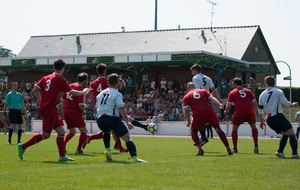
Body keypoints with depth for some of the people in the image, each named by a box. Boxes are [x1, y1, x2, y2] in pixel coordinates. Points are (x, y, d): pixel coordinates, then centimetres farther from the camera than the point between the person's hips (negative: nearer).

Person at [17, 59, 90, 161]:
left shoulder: (46, 78, 12)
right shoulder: (60, 79, -7)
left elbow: (35, 89, 7)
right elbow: (71, 92, -3)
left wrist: (40, 100, 21)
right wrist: (83, 92, 12)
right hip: (50, 110, -8)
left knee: (61, 132, 6)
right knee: (45, 135, -1)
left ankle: (62, 156, 3)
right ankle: (23, 146, 2)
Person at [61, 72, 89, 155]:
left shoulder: (70, 86, 10)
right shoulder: (81, 89, -11)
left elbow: (62, 99, 14)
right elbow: (81, 105, -18)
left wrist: (63, 109, 23)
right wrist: (83, 111, 1)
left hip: (65, 111, 7)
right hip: (75, 112, -7)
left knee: (72, 132, 21)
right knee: (84, 130, 7)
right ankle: (78, 150, -1)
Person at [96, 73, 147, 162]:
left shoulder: (100, 94, 20)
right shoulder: (117, 94, 0)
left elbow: (97, 106, 27)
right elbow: (121, 108, -12)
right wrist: (127, 122, -18)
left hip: (100, 120, 6)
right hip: (112, 118, -6)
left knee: (106, 132, 39)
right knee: (127, 137, -11)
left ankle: (107, 149, 22)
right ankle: (134, 157, -29)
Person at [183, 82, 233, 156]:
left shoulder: (186, 96, 17)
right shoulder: (203, 91, 23)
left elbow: (186, 110, 5)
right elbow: (212, 98, 6)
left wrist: (189, 121, 12)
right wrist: (219, 104, -5)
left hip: (198, 116, -2)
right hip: (210, 113, 2)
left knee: (193, 132, 19)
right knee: (218, 130, 19)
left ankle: (200, 149, 0)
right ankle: (228, 149, 19)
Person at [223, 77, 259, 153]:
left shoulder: (232, 92, 13)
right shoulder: (248, 91, 20)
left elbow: (229, 106, 5)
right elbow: (255, 103, 12)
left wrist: (226, 111, 25)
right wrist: (254, 113, 24)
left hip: (239, 113, -2)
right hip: (250, 112, 2)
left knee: (234, 129, 17)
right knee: (253, 127, 23)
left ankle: (235, 148, 10)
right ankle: (256, 145, 10)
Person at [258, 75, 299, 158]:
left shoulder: (262, 95, 14)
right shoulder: (278, 92, 0)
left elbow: (260, 110, 16)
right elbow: (286, 103, -8)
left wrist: (261, 121, 26)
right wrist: (293, 104, 12)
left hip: (269, 120, 6)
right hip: (278, 116, -6)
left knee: (285, 134, 19)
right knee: (291, 133, -5)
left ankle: (280, 151, 6)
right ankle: (294, 154, -20)